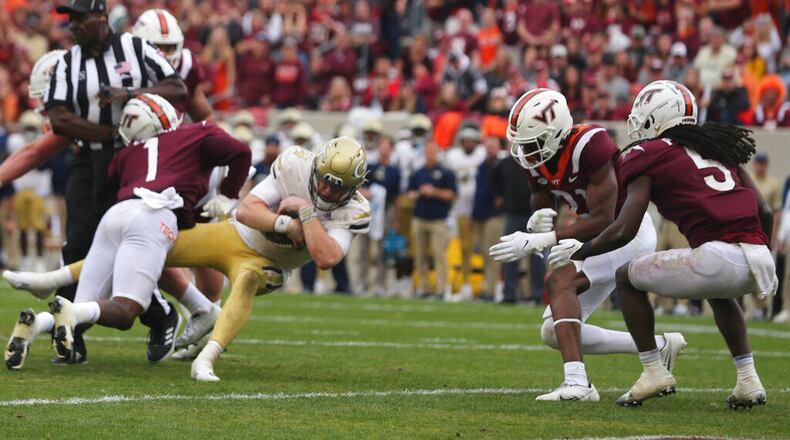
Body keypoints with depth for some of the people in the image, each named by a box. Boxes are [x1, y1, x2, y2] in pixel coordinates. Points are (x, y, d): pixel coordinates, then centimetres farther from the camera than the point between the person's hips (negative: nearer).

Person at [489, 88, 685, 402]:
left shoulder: (589, 147, -29)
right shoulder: (538, 158, -5)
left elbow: (603, 221, -29)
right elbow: (541, 209, 5)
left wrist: (537, 241, -32)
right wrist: (537, 224, -22)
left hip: (629, 232, -9)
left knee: (561, 282, -29)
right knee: (554, 333, 3)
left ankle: (576, 382, -36)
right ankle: (659, 347, 12)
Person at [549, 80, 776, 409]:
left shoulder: (648, 157, 7)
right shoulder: (720, 145, 25)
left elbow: (624, 231, 0)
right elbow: (764, 212, 22)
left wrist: (578, 251, 16)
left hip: (719, 256, -6)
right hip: (759, 259, 7)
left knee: (627, 277, 16)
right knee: (720, 291, 41)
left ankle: (654, 371, 12)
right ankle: (748, 379, 27)